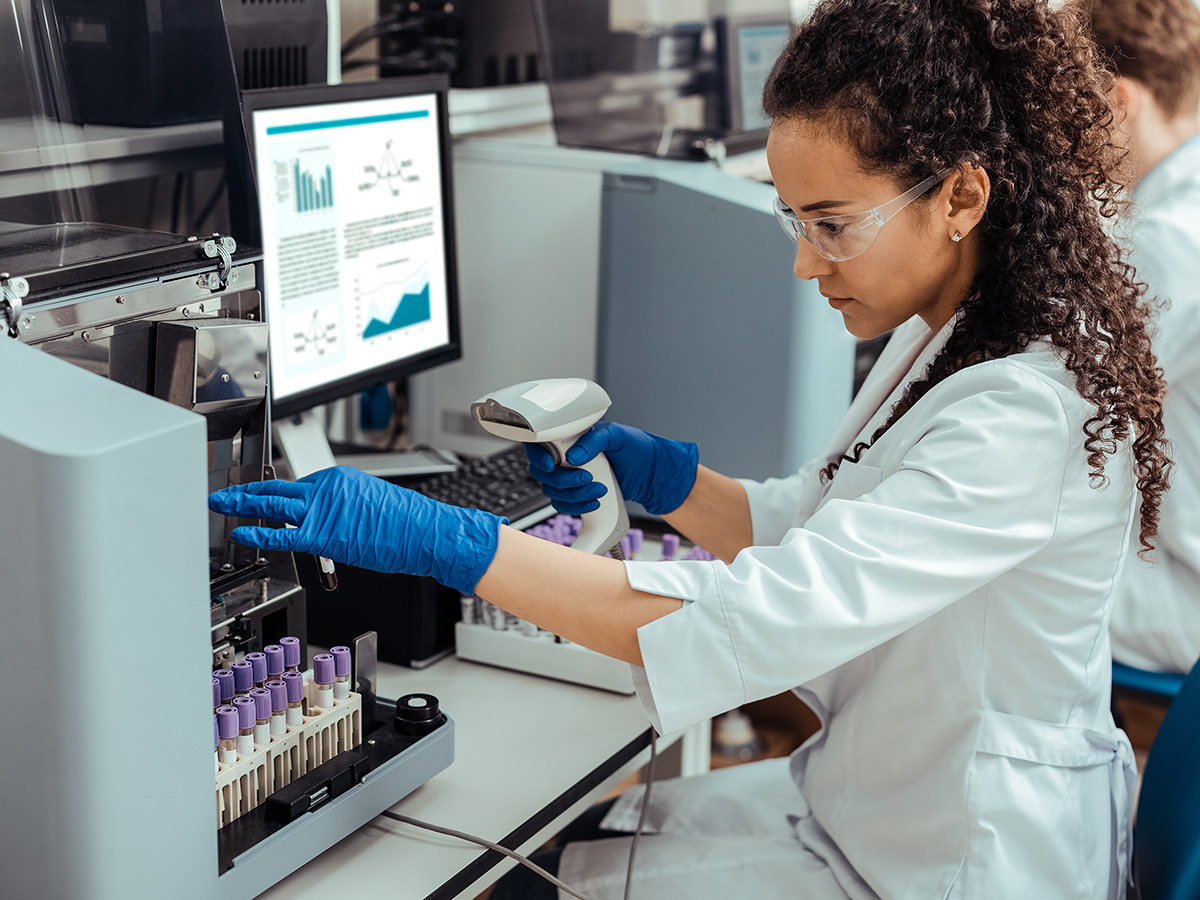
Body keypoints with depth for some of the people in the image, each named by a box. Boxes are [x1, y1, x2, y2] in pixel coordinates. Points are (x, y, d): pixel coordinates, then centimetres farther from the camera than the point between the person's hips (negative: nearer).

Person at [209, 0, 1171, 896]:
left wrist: (440, 540, -38)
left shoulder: (1030, 414, -29)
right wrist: (657, 472, -5)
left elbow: (759, 618, -37)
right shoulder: (942, 339, 2)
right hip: (870, 799, 9)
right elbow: (806, 535, 12)